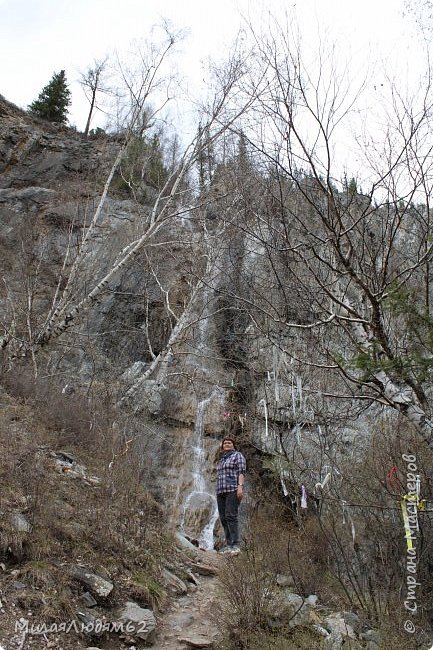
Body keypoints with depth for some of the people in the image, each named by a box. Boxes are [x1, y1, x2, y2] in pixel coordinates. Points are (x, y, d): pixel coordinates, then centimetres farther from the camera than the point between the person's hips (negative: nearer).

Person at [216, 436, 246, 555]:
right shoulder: (222, 459, 24)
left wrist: (240, 486, -21)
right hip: (221, 491, 8)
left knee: (231, 516, -16)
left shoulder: (237, 455, 2)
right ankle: (228, 545, 4)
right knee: (223, 518, 2)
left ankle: (235, 545, -16)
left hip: (233, 490, -8)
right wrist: (219, 492, 18)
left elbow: (241, 471, -9)